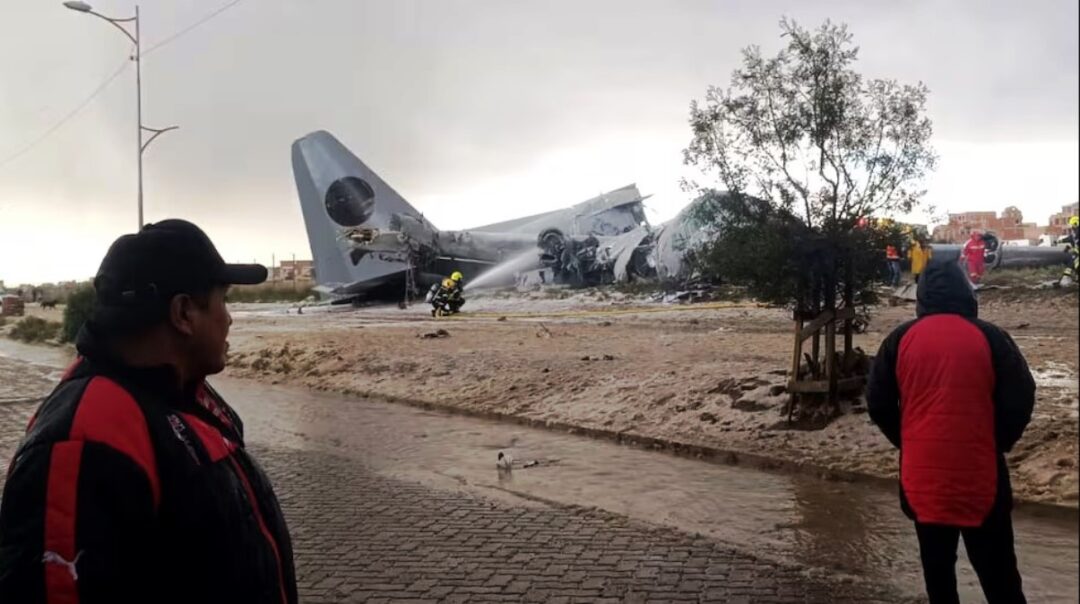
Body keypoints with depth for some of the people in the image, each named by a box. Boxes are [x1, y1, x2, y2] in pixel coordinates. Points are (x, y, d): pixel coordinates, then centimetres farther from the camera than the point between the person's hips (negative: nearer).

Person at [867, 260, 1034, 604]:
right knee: (996, 568, 10)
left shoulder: (901, 339, -1)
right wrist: (998, 443, 10)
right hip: (979, 469, -1)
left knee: (937, 562, 14)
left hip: (922, 470, 2)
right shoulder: (989, 337, -5)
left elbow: (878, 403, 1)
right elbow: (1020, 399, -5)